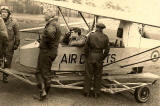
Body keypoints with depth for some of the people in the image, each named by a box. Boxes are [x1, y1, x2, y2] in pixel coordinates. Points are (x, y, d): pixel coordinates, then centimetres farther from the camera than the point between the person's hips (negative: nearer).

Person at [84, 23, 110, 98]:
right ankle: (96, 93, 16)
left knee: (89, 75, 9)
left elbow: (86, 47, -3)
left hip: (91, 56, -1)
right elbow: (107, 50, 0)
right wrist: (102, 58, 10)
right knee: (98, 75, 11)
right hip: (99, 57, 1)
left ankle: (87, 92, 14)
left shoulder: (91, 35, -4)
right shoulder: (105, 37, 0)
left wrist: (87, 56, 8)